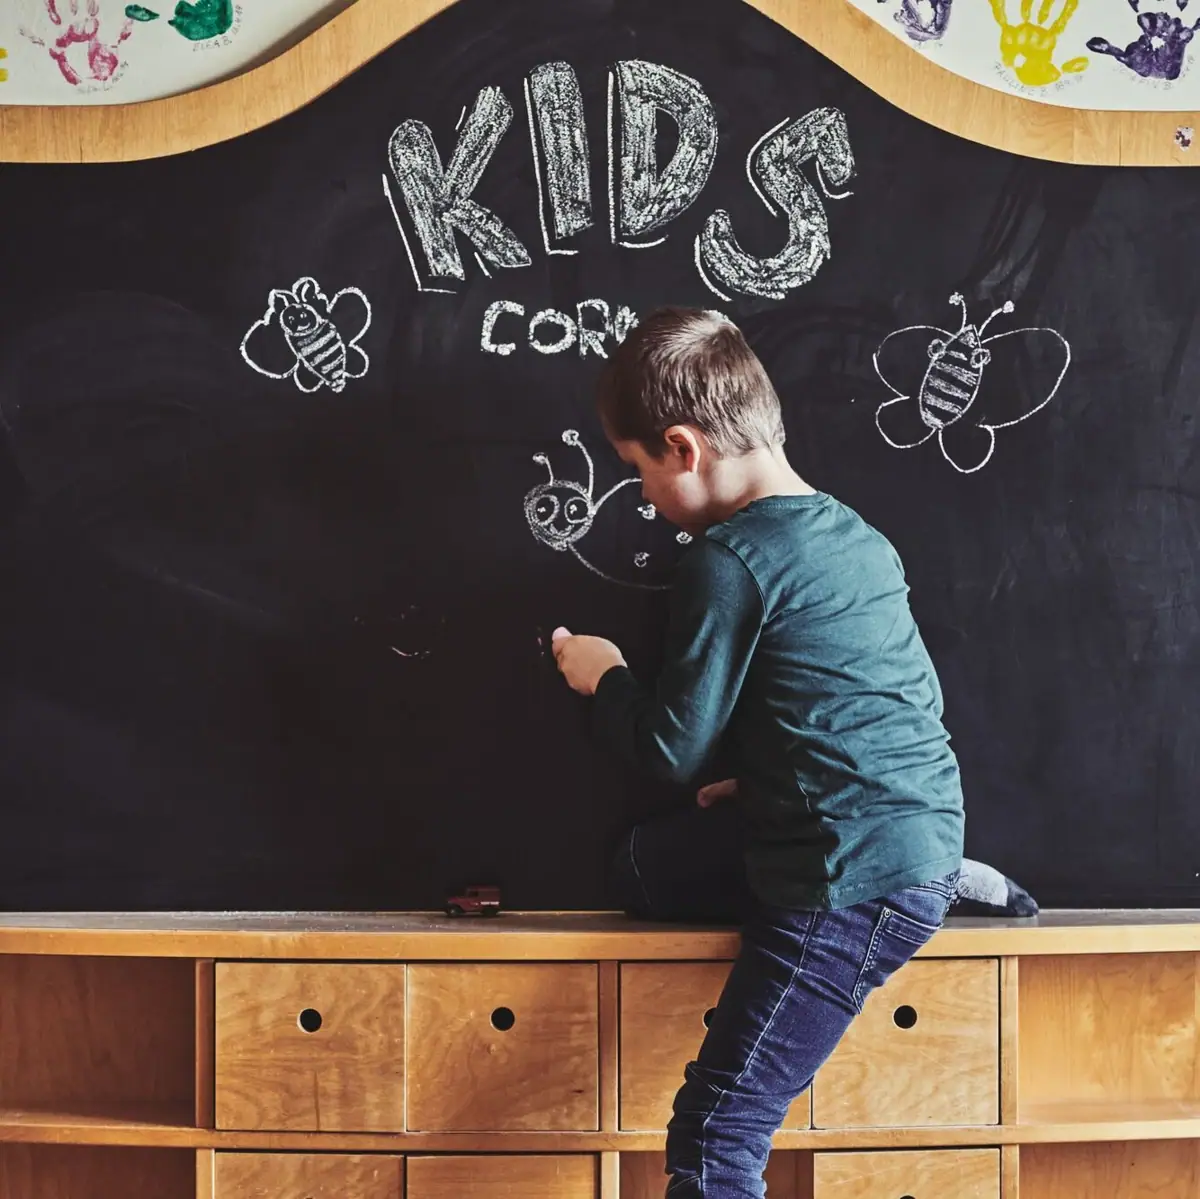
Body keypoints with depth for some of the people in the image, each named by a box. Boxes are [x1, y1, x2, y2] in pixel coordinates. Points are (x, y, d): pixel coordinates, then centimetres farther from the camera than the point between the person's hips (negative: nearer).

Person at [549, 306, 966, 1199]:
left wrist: (605, 678, 9)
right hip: (926, 852, 9)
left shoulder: (730, 559, -13)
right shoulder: (857, 536, 12)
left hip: (853, 890, -9)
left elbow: (674, 750, -10)